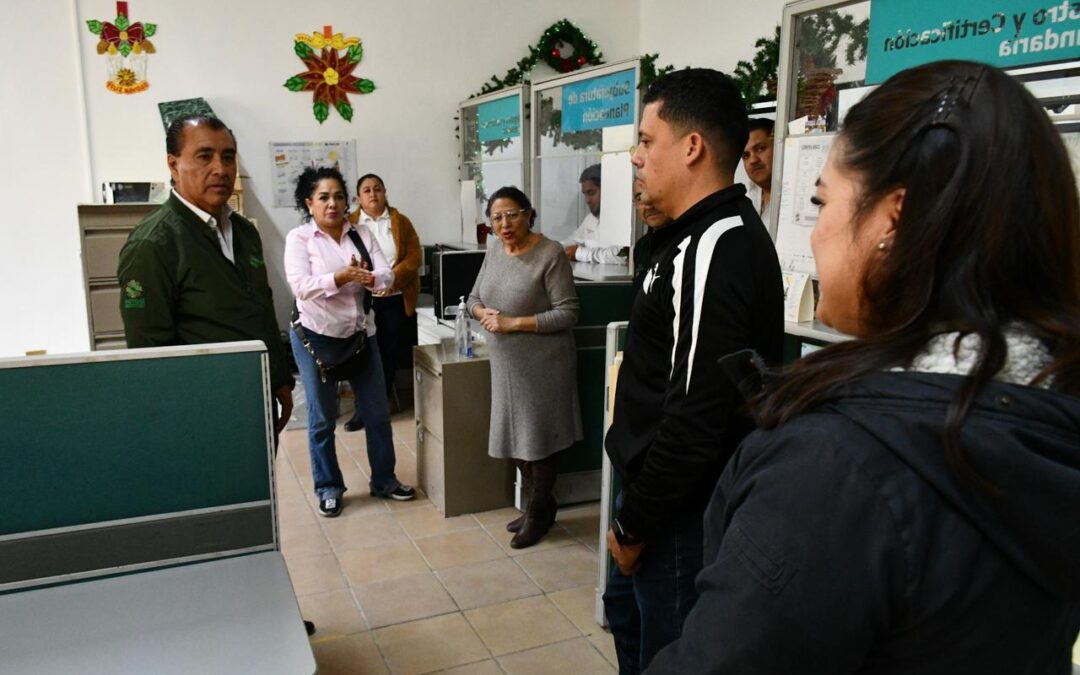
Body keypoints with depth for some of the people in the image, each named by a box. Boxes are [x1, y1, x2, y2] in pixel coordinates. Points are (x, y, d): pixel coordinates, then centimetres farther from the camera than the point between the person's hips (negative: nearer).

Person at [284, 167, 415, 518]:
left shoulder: (362, 233, 3)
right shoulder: (298, 238, -7)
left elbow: (387, 277, -6)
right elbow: (301, 287, -20)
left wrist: (368, 278, -28)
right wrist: (342, 276, -32)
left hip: (361, 333, 4)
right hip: (316, 336, -3)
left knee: (377, 412, 10)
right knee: (322, 419, 7)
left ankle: (384, 480, 27)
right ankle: (328, 488, 24)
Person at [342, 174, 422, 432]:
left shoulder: (401, 222, 6)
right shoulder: (350, 223, 4)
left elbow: (415, 256, -1)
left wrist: (394, 277, -16)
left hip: (395, 299, 1)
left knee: (390, 352, 7)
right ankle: (364, 409, 8)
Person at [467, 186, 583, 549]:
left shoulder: (550, 254, -15)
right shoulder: (494, 252, 6)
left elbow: (568, 313, -18)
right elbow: (474, 298, 15)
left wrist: (513, 322, -22)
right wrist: (483, 313, -9)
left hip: (542, 362, -7)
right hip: (506, 361, 7)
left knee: (540, 436, 5)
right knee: (516, 433, 14)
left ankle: (539, 511, 23)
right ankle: (540, 503, 32)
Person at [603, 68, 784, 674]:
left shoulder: (714, 250, -26)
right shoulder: (708, 234, 8)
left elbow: (698, 417, -29)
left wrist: (633, 524, -17)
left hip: (685, 508, -10)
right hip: (664, 485, 10)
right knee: (628, 608, 27)